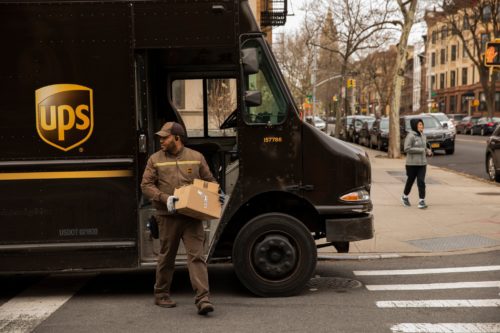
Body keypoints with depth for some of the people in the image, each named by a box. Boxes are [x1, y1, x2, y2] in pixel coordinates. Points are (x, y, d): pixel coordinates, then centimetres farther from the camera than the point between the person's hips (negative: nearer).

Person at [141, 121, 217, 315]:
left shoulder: (196, 157, 8)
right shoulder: (155, 159, 6)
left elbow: (209, 181, 17)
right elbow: (146, 185, -1)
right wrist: (165, 198, -15)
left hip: (192, 215, 0)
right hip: (168, 217, 0)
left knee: (196, 256, -8)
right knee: (166, 257, 11)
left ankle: (203, 299, -11)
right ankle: (161, 295, 28)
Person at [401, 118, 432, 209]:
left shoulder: (423, 135, 10)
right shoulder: (410, 136, -12)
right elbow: (407, 149, -19)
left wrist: (428, 151, 1)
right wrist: (421, 150, -19)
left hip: (422, 163, 5)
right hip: (412, 163, -5)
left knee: (421, 182, -5)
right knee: (410, 181, 10)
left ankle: (421, 201, -4)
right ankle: (405, 197, 33)